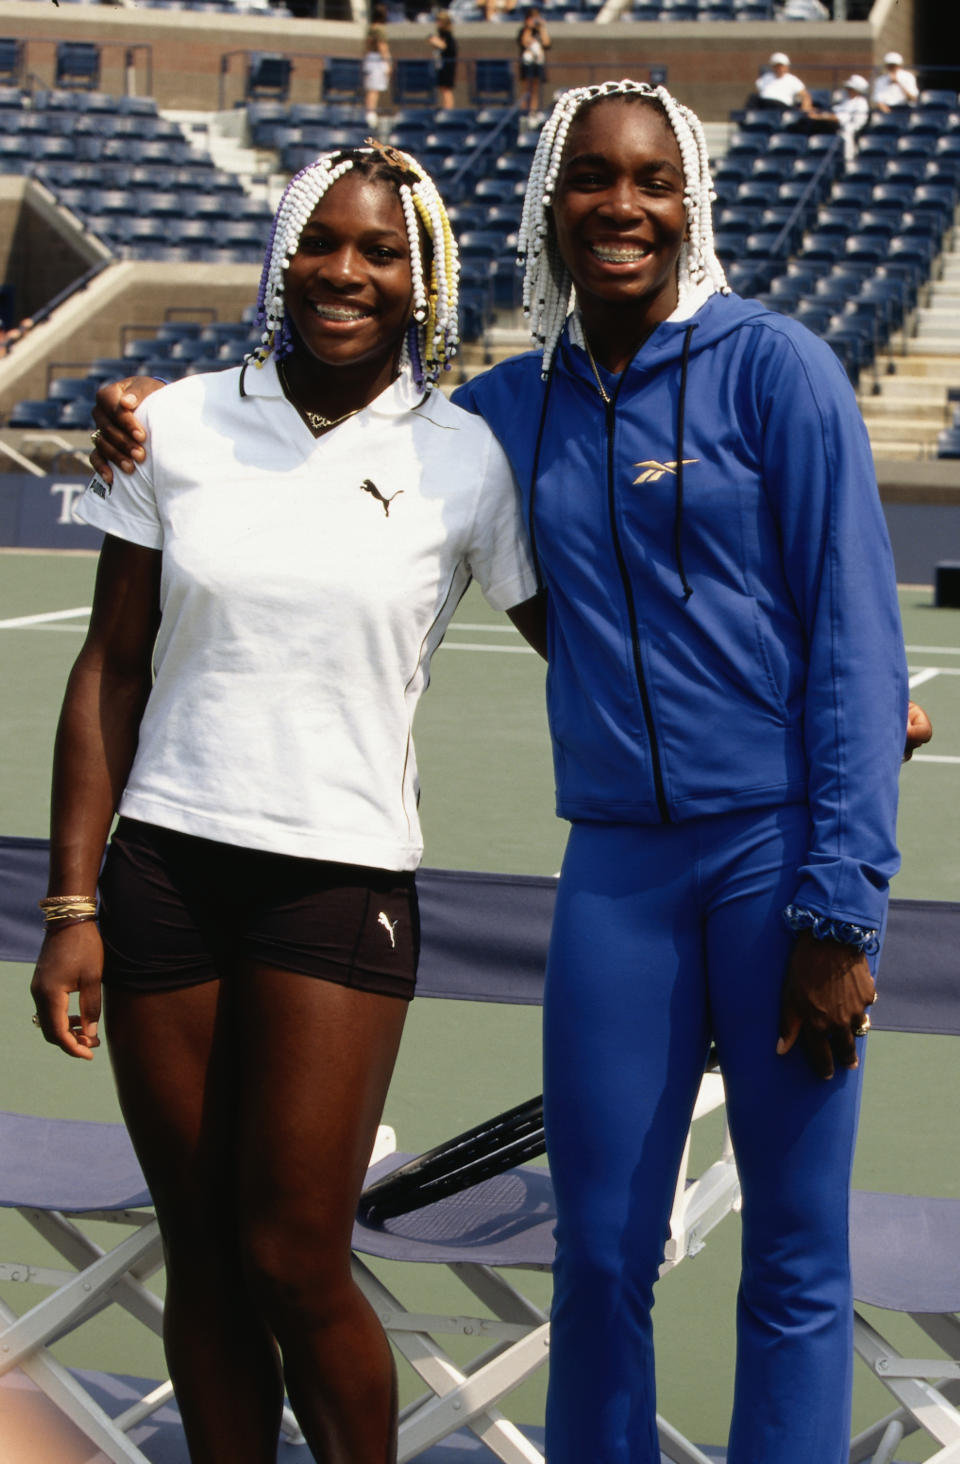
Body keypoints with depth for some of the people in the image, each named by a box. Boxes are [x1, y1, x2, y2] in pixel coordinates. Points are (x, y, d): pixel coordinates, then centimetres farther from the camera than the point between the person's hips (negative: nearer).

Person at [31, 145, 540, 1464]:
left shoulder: (465, 460, 0)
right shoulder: (179, 426, 4)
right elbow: (111, 670, 6)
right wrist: (72, 907, 2)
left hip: (342, 877, -2)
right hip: (164, 867, 2)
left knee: (294, 1264, -5)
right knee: (204, 1258, 7)